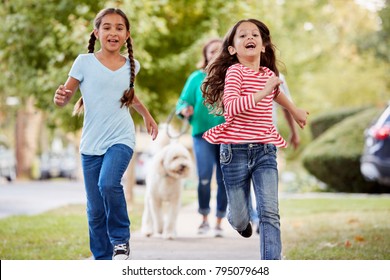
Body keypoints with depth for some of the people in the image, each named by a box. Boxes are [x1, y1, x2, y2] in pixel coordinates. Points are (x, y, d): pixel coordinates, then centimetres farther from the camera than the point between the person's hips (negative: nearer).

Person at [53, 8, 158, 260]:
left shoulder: (131, 65, 6)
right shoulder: (85, 62, -2)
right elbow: (64, 98, -2)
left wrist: (147, 115, 31)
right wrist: (60, 98, -24)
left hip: (121, 139, 0)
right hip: (91, 144, 0)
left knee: (109, 183, -28)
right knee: (95, 210, 2)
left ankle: (121, 239, -6)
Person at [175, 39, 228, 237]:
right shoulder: (197, 78, 4)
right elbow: (183, 101, 3)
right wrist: (184, 110, -18)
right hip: (203, 132, -1)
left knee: (224, 179, 2)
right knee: (204, 176, -15)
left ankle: (219, 223, 15)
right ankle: (204, 219, 4)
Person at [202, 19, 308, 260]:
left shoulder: (268, 73, 8)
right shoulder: (235, 71, -8)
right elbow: (231, 106, -24)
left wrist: (295, 110, 44)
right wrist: (263, 92, -27)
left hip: (265, 151, 3)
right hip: (236, 151, -3)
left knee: (270, 212, -12)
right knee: (239, 217, 7)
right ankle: (240, 221, 46)